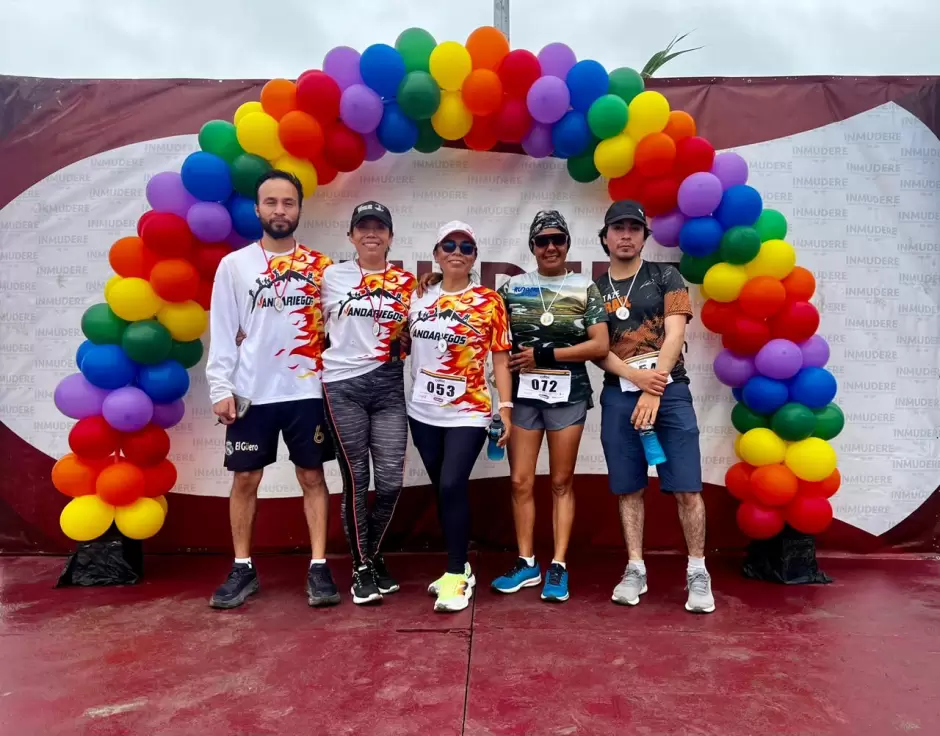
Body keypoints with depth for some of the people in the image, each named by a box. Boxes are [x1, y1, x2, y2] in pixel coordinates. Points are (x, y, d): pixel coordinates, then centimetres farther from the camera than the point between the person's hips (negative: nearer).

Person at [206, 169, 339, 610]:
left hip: (306, 391, 0)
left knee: (312, 477, 5)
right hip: (251, 392, 0)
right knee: (245, 479, 7)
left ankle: (319, 568, 13)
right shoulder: (234, 264, 4)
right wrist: (220, 388, -6)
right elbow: (222, 332, 2)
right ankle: (243, 569, 21)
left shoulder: (320, 266, 6)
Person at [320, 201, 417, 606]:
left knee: (391, 480, 0)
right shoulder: (331, 276, 7)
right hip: (343, 386, -2)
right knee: (355, 479, 2)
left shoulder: (406, 282, 10)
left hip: (389, 385, 2)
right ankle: (361, 567, 18)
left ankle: (372, 554, 26)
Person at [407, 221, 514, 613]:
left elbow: (500, 359, -2)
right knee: (442, 489, 11)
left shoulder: (489, 301, -2)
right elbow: (403, 345, 12)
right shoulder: (418, 296, 8)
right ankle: (458, 567, 26)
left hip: (468, 412, -4)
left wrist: (505, 408, -7)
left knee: (452, 486, -13)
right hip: (423, 411, 4)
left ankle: (457, 575, 3)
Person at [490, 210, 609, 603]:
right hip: (523, 393, 2)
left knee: (562, 482, 5)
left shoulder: (584, 288, 4)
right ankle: (527, 563, 17)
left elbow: (600, 346, -5)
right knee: (520, 481, 4)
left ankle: (558, 566, 14)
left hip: (567, 393, -1)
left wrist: (543, 354, -11)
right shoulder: (514, 286, 8)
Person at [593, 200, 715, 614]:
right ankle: (635, 570, 15)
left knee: (686, 487, -3)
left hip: (669, 389, -2)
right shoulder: (595, 290, 12)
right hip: (619, 395, 2)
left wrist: (654, 389, -13)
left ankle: (697, 573, 10)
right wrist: (635, 376, -12)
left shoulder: (666, 277, 7)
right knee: (628, 487, 5)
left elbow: (675, 335, -3)